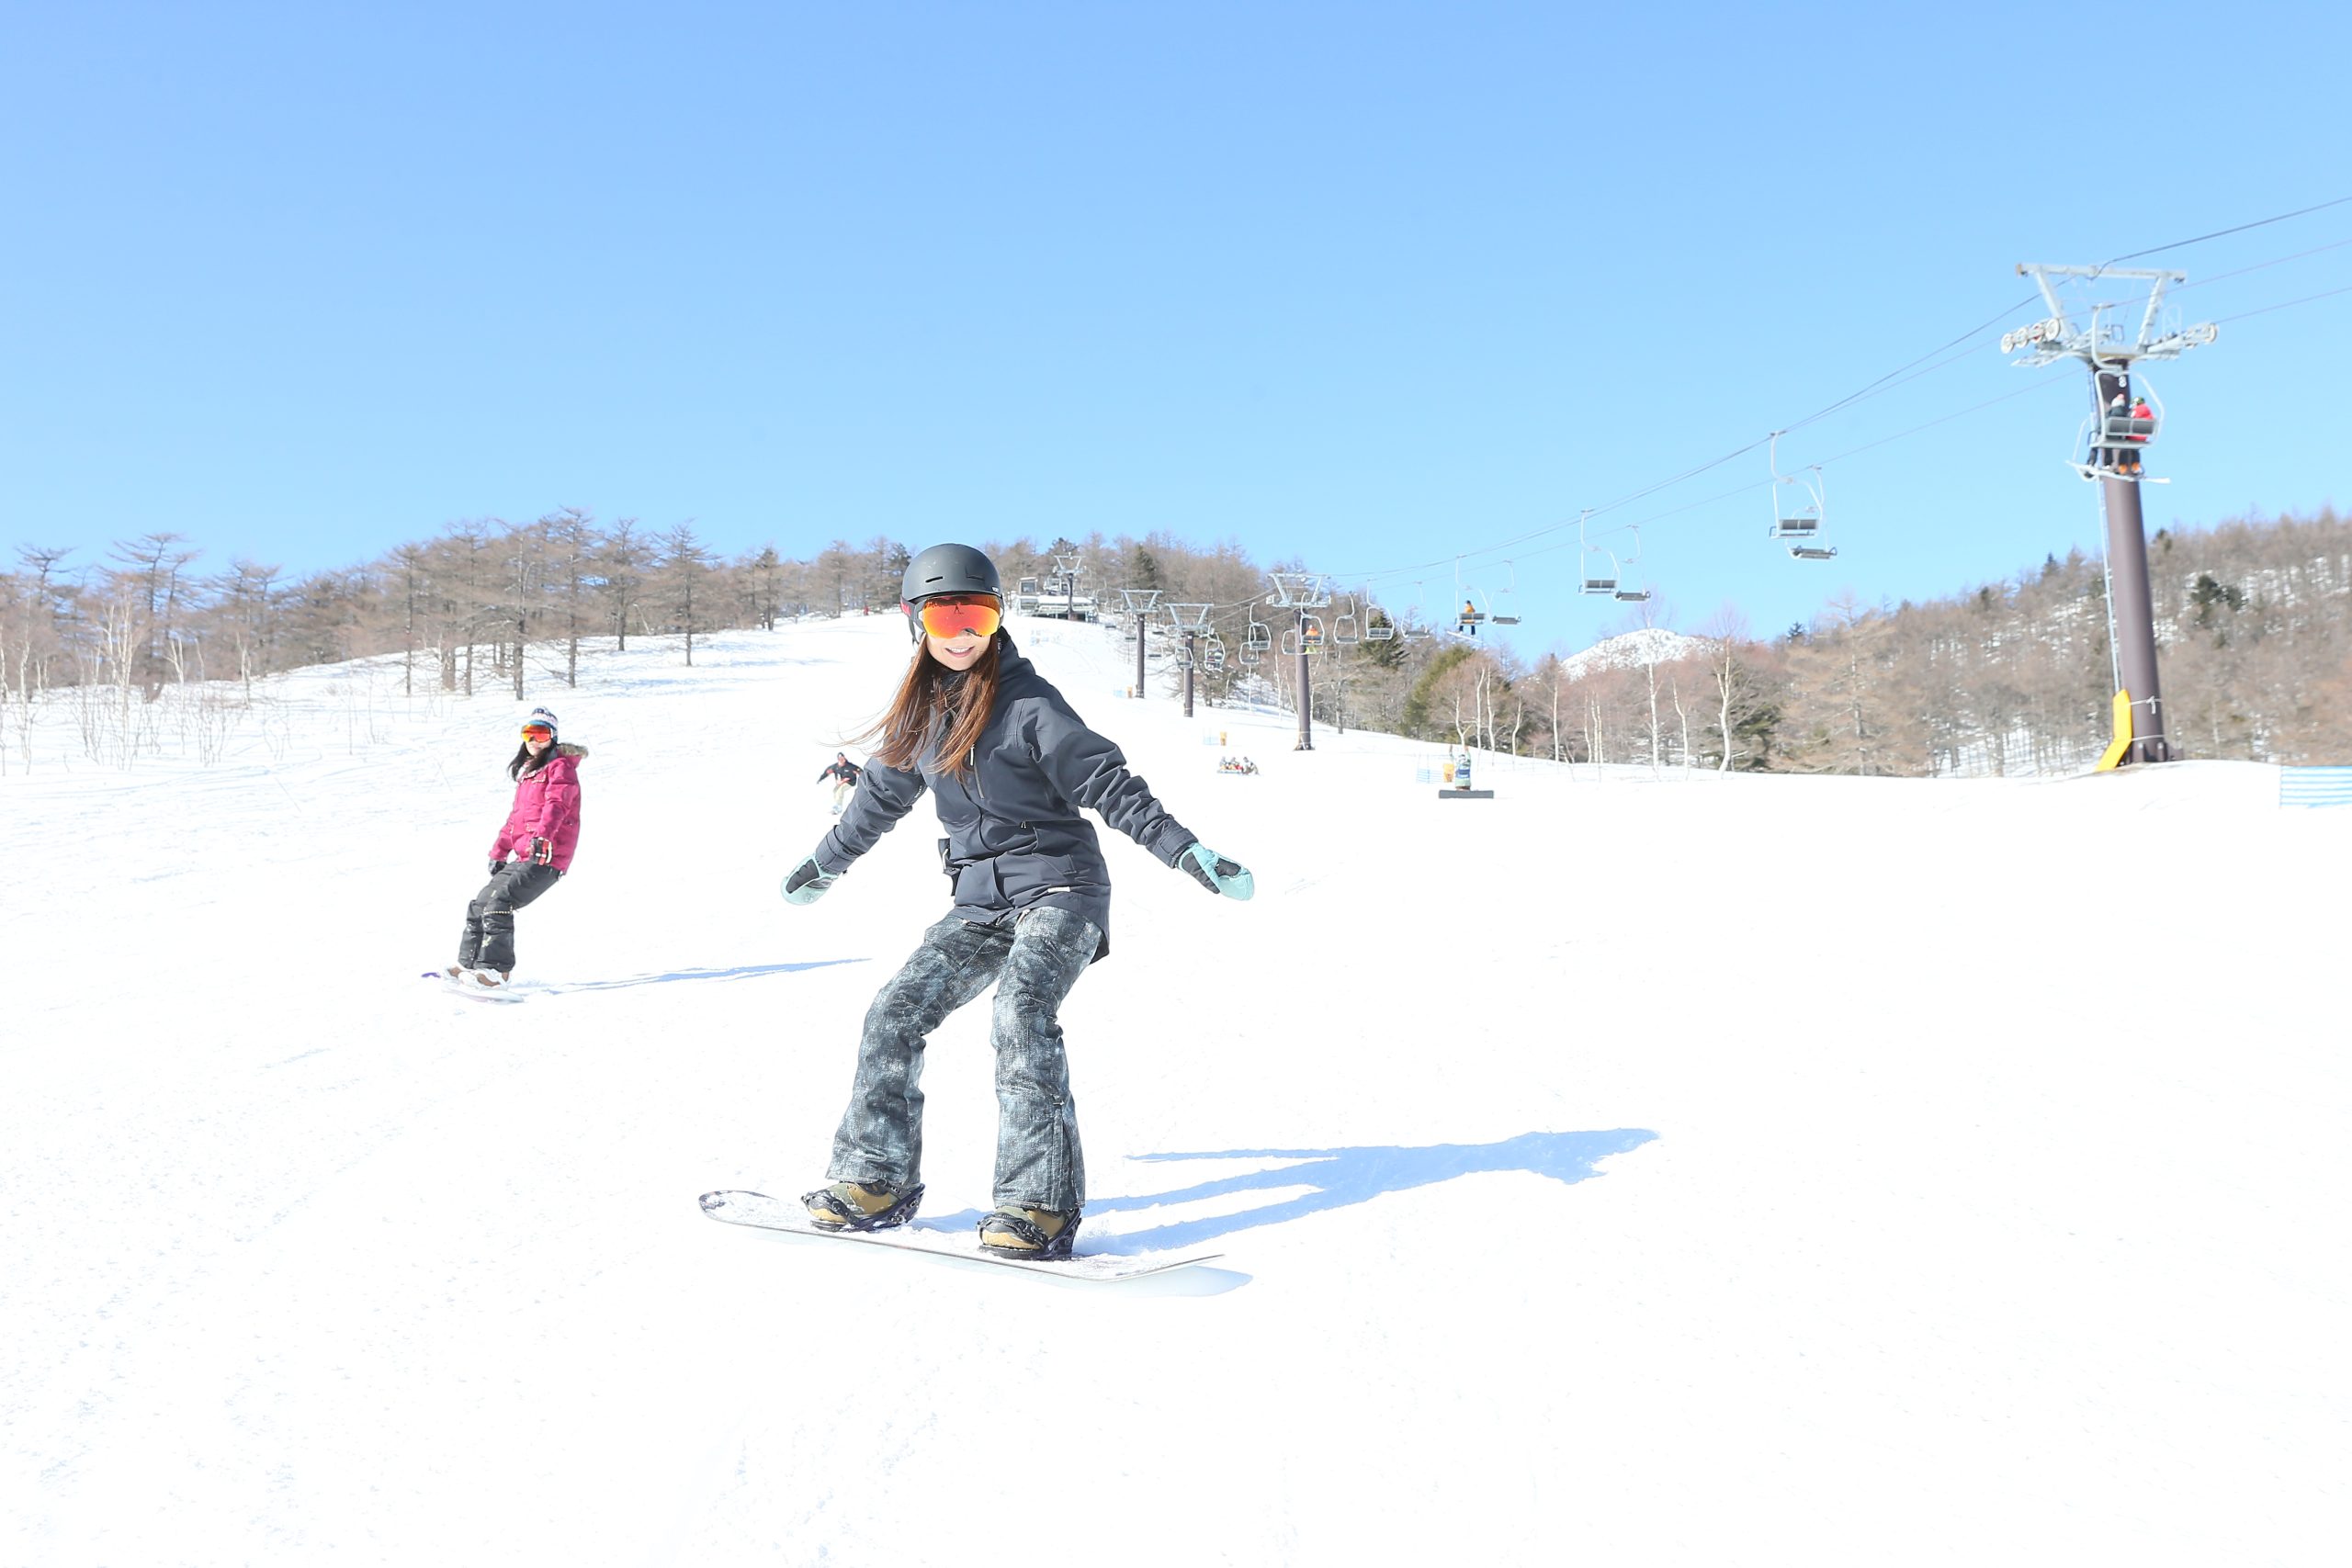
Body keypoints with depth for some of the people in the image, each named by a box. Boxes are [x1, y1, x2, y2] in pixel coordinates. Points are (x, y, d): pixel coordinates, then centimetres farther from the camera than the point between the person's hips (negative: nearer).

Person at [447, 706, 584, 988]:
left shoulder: (561, 766, -4)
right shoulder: (527, 771, 24)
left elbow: (556, 803, -23)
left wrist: (542, 835, -39)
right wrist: (498, 853, 24)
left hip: (546, 858, -9)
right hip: (523, 857, 9)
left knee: (499, 902, -22)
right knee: (481, 903, 9)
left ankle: (496, 969, -20)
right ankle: (468, 964, 17)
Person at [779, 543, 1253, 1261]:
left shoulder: (1028, 702, -12)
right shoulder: (924, 709, 8)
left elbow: (1109, 784, -14)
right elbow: (882, 794, 24)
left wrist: (1187, 851, -24)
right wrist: (825, 864, 36)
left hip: (1059, 887, -7)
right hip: (981, 900, 7)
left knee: (1020, 1015, -27)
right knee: (895, 1012, -2)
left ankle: (1040, 1205, -25)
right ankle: (877, 1180, 10)